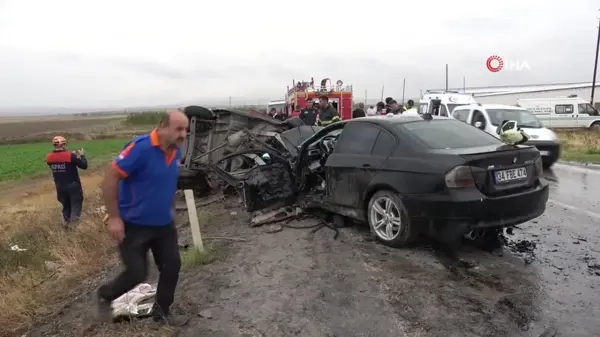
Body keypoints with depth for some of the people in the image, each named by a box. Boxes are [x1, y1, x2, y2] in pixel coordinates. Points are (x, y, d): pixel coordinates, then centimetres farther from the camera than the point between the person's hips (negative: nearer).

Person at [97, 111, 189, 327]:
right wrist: (114, 218, -22)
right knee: (137, 273, 1)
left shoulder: (176, 151, 0)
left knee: (172, 266, 8)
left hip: (164, 224, 7)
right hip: (134, 225, -7)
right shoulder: (141, 148, -24)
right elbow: (110, 177, -22)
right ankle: (105, 295, 34)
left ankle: (161, 313, 28)